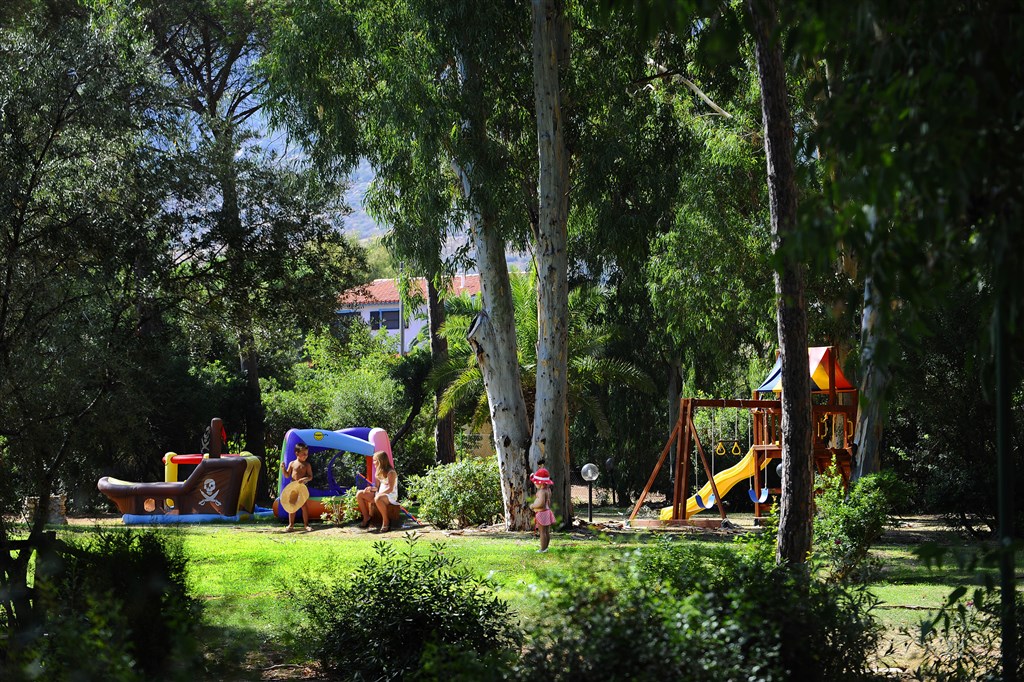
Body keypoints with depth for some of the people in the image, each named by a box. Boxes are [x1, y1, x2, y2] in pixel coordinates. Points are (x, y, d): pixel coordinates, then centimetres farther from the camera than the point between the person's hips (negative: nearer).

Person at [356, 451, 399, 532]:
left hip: (391, 496, -8)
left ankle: (386, 522, -27)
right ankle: (366, 518, -2)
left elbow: (390, 489, -19)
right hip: (379, 494, 8)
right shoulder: (379, 472, 13)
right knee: (359, 494, -6)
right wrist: (371, 489, -7)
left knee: (378, 499, -43)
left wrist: (378, 494, -25)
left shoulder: (391, 472, -12)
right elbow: (378, 487, 15)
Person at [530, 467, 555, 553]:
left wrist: (532, 506, -17)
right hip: (547, 511, 10)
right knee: (547, 532, 14)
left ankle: (543, 549, 2)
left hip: (541, 513, -10)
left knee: (542, 532, -3)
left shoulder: (541, 491, -23)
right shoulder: (548, 490, 7)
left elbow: (541, 503, -32)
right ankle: (546, 547, 23)